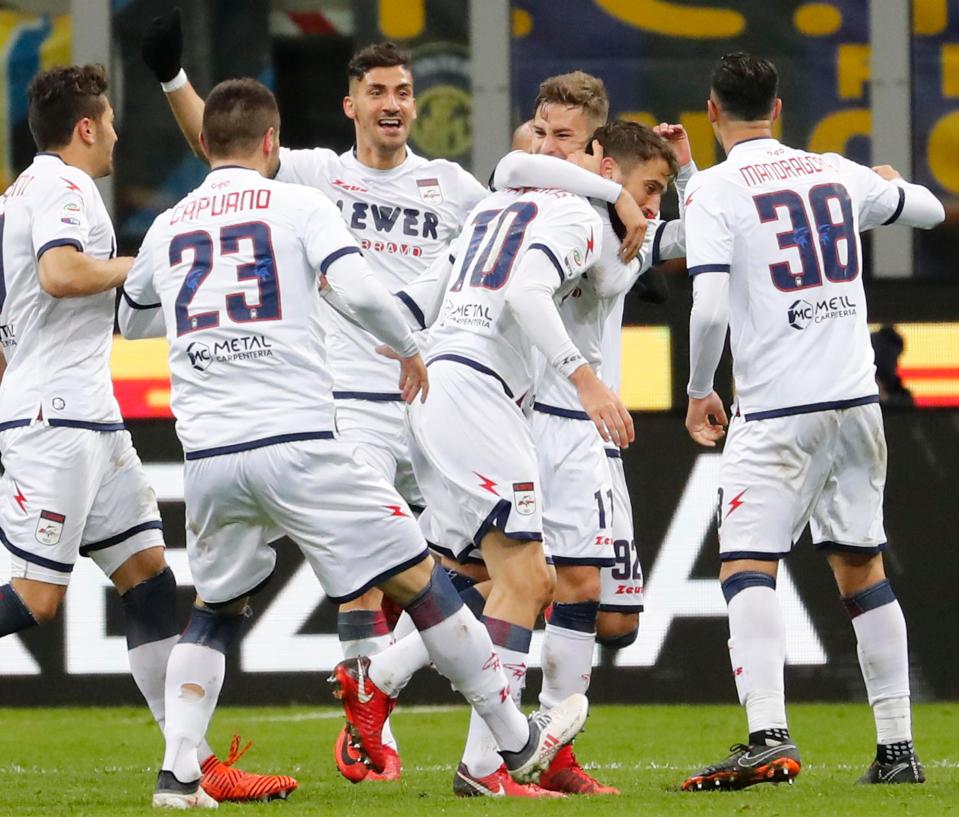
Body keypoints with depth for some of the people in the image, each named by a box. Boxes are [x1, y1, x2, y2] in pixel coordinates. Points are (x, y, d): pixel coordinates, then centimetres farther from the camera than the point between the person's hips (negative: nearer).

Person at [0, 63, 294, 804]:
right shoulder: (61, 187, -9)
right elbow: (60, 272, -27)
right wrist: (138, 266, -13)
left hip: (88, 418, 10)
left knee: (148, 574, 5)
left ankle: (197, 763, 2)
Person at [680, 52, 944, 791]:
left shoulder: (715, 190, -5)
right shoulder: (836, 174, 11)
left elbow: (710, 308, -15)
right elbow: (928, 210, 29)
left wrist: (699, 391, 1)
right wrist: (891, 184, 51)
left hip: (776, 413, -5)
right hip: (856, 400, 5)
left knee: (747, 569, -8)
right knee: (862, 569, 14)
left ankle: (769, 737, -26)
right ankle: (897, 748, 14)